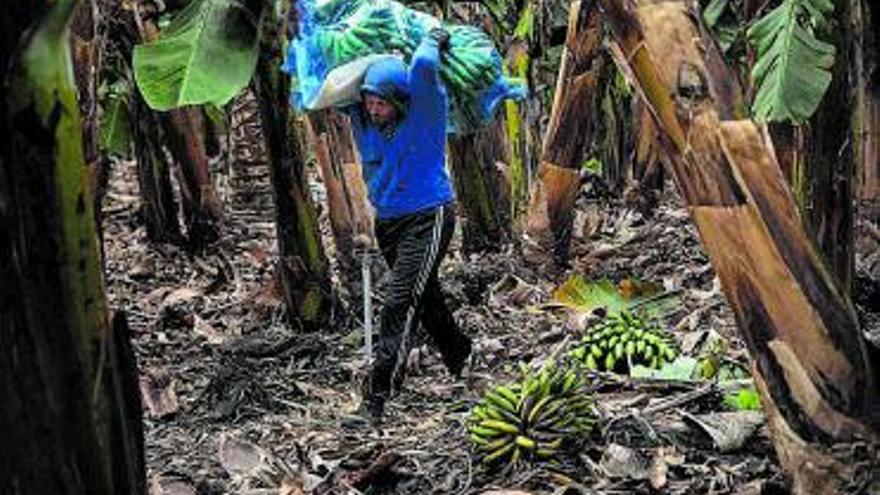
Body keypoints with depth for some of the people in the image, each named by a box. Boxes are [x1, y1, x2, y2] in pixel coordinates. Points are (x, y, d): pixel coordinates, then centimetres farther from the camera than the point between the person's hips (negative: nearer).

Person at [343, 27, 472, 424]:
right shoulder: (360, 118, -2)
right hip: (387, 222, 7)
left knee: (400, 305, -14)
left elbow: (424, 66, -31)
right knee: (425, 299, 21)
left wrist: (434, 38, -14)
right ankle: (461, 362, 45)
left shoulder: (424, 112, -16)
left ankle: (375, 401, -14)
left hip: (428, 218, -7)